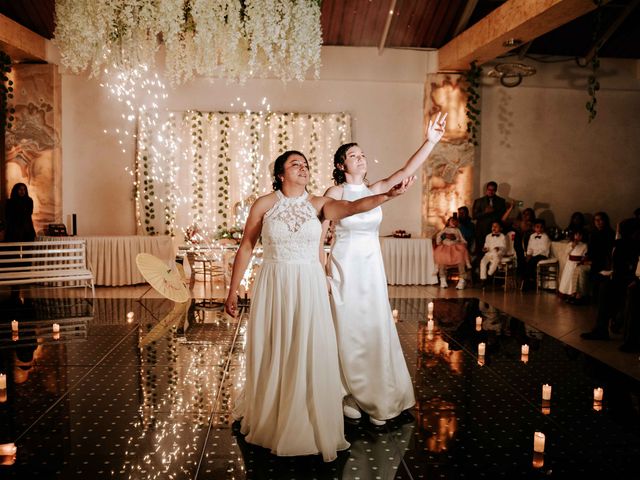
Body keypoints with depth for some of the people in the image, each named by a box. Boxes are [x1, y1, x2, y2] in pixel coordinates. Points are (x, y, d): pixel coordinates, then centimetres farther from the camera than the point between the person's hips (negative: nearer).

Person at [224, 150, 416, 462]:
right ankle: (268, 422, 31)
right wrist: (233, 290, 4)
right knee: (271, 357, 8)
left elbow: (353, 207, -18)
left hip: (309, 288, 1)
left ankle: (308, 427, 22)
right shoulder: (263, 204, 0)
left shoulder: (318, 204, 1)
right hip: (273, 287, -1)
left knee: (309, 356, 3)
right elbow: (245, 249, 3)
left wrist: (389, 194, -34)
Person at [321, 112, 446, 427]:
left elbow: (405, 172, -7)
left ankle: (378, 399, 22)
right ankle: (350, 397, 20)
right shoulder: (335, 193, -6)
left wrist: (431, 141, -17)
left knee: (376, 330, 7)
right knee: (349, 332, 3)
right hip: (344, 268, -4)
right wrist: (321, 269, -12)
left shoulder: (375, 190, 5)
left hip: (372, 268, 4)